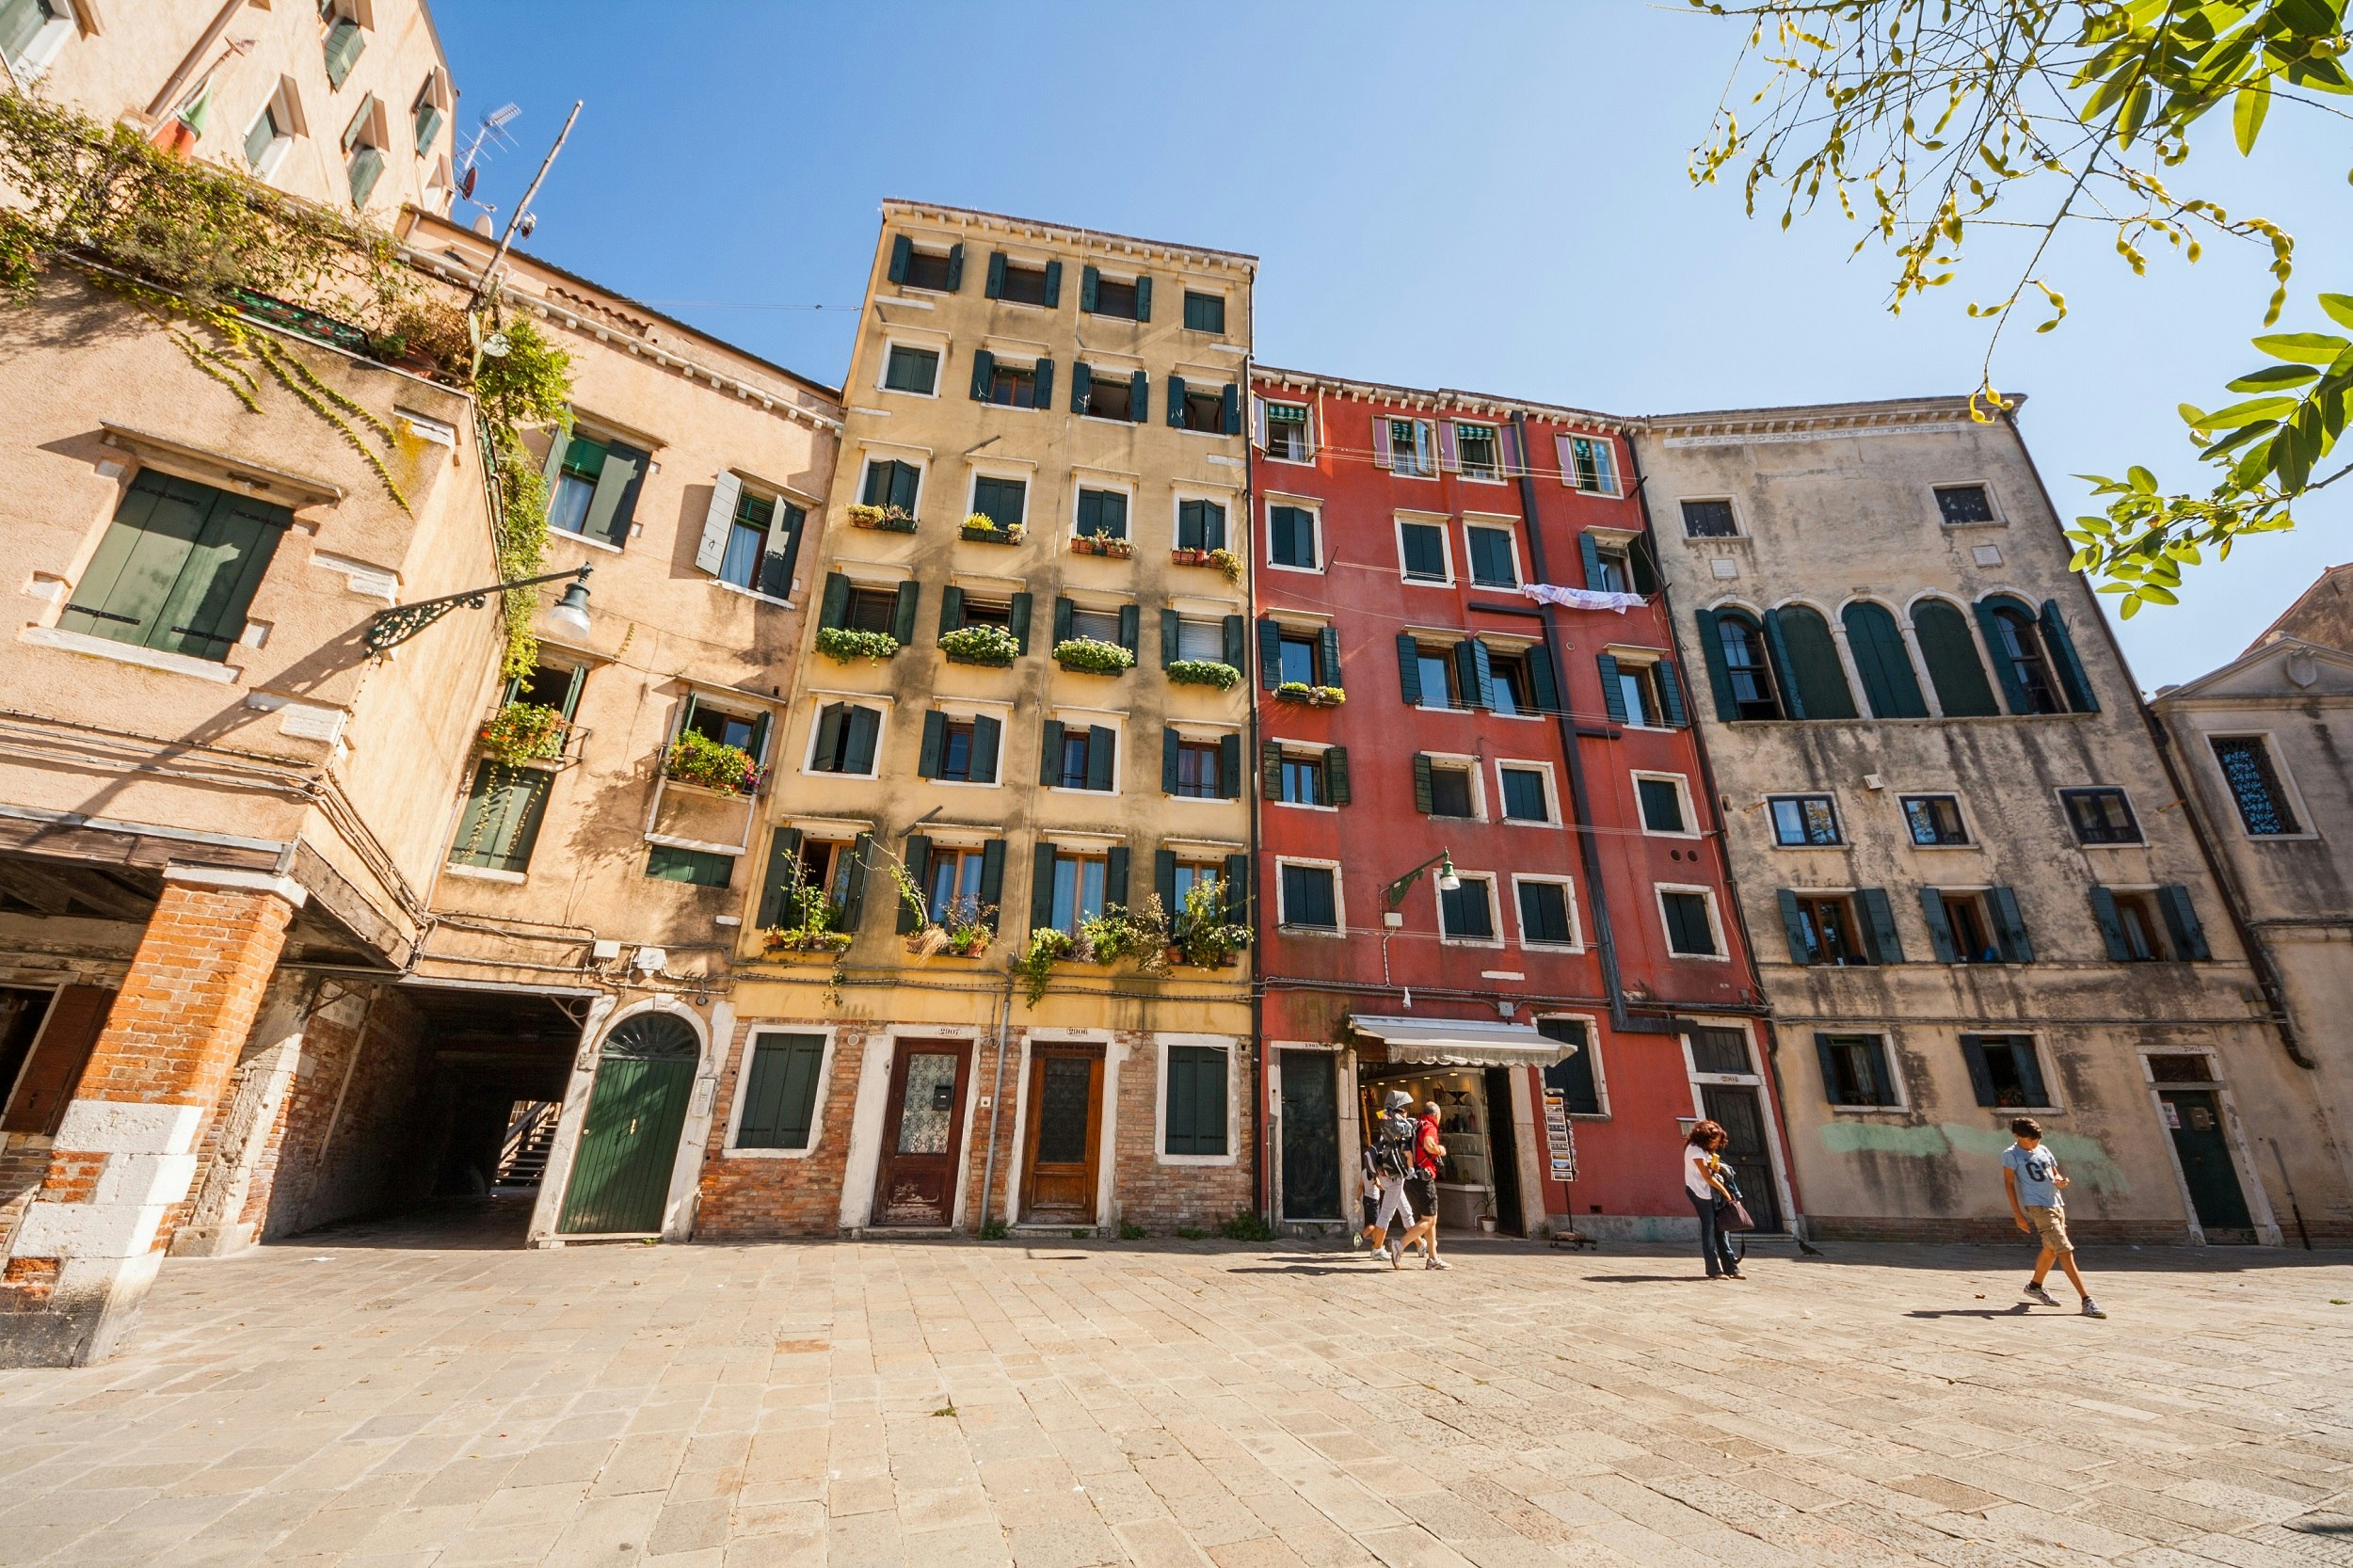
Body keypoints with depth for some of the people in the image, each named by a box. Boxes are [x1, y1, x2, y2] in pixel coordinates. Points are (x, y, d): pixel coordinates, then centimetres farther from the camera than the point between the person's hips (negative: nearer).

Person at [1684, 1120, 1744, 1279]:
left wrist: (1714, 1167, -4)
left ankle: (1731, 1267, 11)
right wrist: (1724, 1191, -9)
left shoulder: (1705, 1150, 15)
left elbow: (1709, 1171, 17)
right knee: (1709, 1229, -6)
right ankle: (1715, 1270, -2)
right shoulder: (1695, 1149, -15)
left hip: (1712, 1192, 9)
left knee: (1720, 1228, 7)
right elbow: (1707, 1177, -16)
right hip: (1701, 1193, -9)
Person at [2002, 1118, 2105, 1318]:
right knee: (2065, 1251, -13)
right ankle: (2087, 1301, -11)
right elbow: (2009, 1184, -9)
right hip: (2038, 1207, -7)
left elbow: (2055, 1174, 18)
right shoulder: (2011, 1155, -8)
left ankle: (2035, 1286, 35)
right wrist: (2018, 1214, -13)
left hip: (2057, 1204, 7)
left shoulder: (2043, 1151, 11)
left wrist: (2060, 1181, -7)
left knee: (2051, 1249, 18)